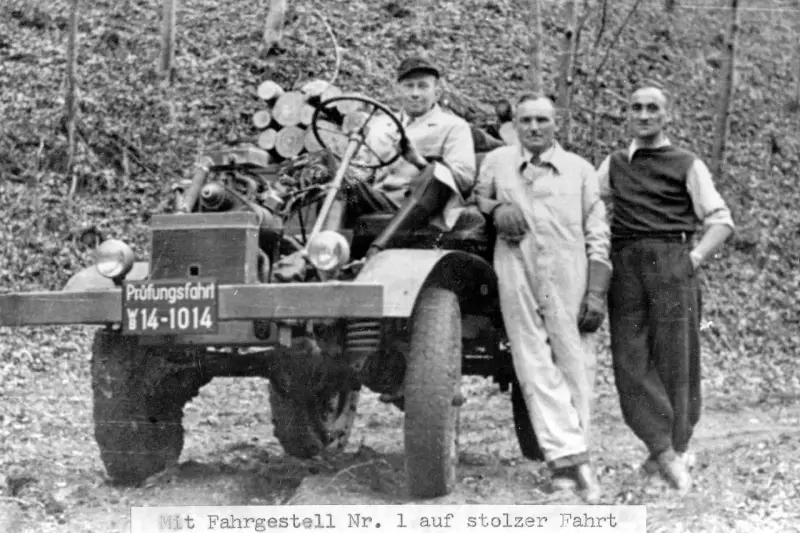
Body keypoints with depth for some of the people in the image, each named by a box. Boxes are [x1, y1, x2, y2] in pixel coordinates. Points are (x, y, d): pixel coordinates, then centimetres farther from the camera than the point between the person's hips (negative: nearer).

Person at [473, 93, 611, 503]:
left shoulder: (579, 169, 12)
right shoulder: (496, 163, 13)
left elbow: (597, 237, 9)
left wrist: (597, 293, 0)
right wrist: (494, 210, 2)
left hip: (570, 284, 0)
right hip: (516, 282, 0)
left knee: (575, 369, -2)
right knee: (536, 369, -8)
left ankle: (565, 460, 4)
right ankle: (569, 455, -11)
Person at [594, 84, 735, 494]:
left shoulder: (687, 165, 10)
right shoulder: (614, 165, 20)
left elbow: (720, 221, 5)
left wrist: (695, 258, -7)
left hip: (672, 262, -3)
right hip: (624, 262, 3)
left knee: (674, 355, -5)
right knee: (631, 357, -7)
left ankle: (674, 448, 4)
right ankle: (667, 452, -6)